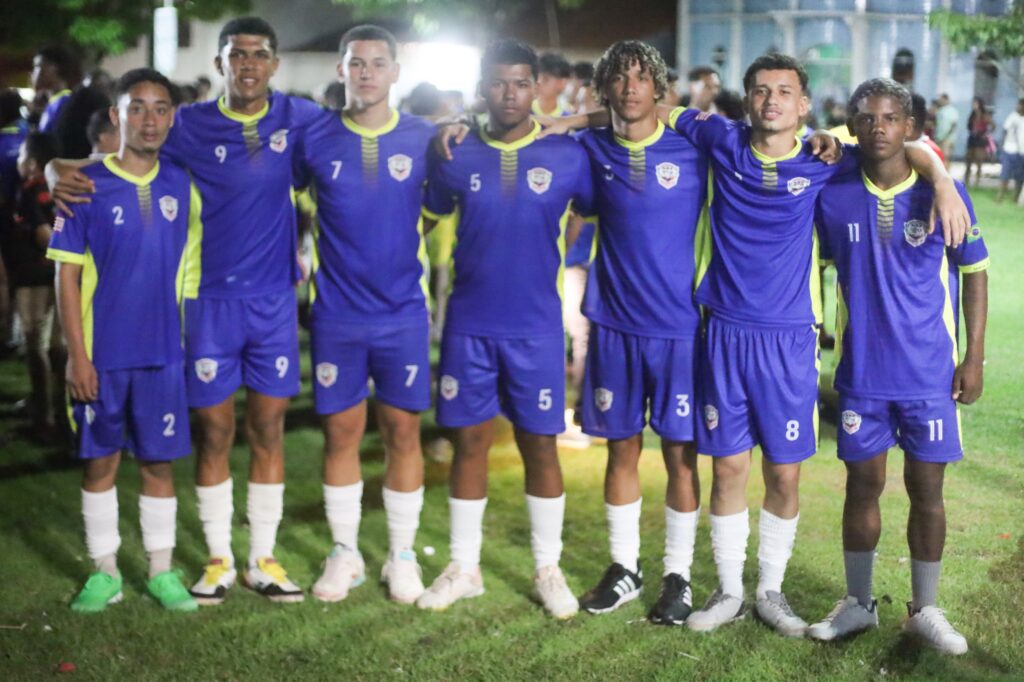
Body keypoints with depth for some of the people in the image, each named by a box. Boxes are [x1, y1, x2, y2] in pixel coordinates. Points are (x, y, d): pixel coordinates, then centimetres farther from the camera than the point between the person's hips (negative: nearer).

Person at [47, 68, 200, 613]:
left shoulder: (182, 185, 3)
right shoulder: (86, 186, -6)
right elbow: (67, 275, -6)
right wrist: (77, 354, -11)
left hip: (163, 353, 2)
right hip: (101, 354, -2)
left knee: (159, 462, 9)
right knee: (100, 461, 7)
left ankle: (162, 571, 20)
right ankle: (104, 571, 20)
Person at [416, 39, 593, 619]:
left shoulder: (568, 157, -3)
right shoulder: (457, 157, 1)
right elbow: (426, 217, 16)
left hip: (537, 326, -1)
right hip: (469, 324, 1)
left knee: (540, 444, 6)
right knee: (471, 442, 8)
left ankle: (549, 569, 20)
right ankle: (464, 567, 21)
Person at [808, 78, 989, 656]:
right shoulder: (833, 196, -5)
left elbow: (973, 273, 2)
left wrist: (974, 356, -1)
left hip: (931, 373, -1)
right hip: (862, 371, 1)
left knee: (927, 489, 6)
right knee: (863, 484, 10)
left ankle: (925, 609, 22)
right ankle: (859, 603, 25)